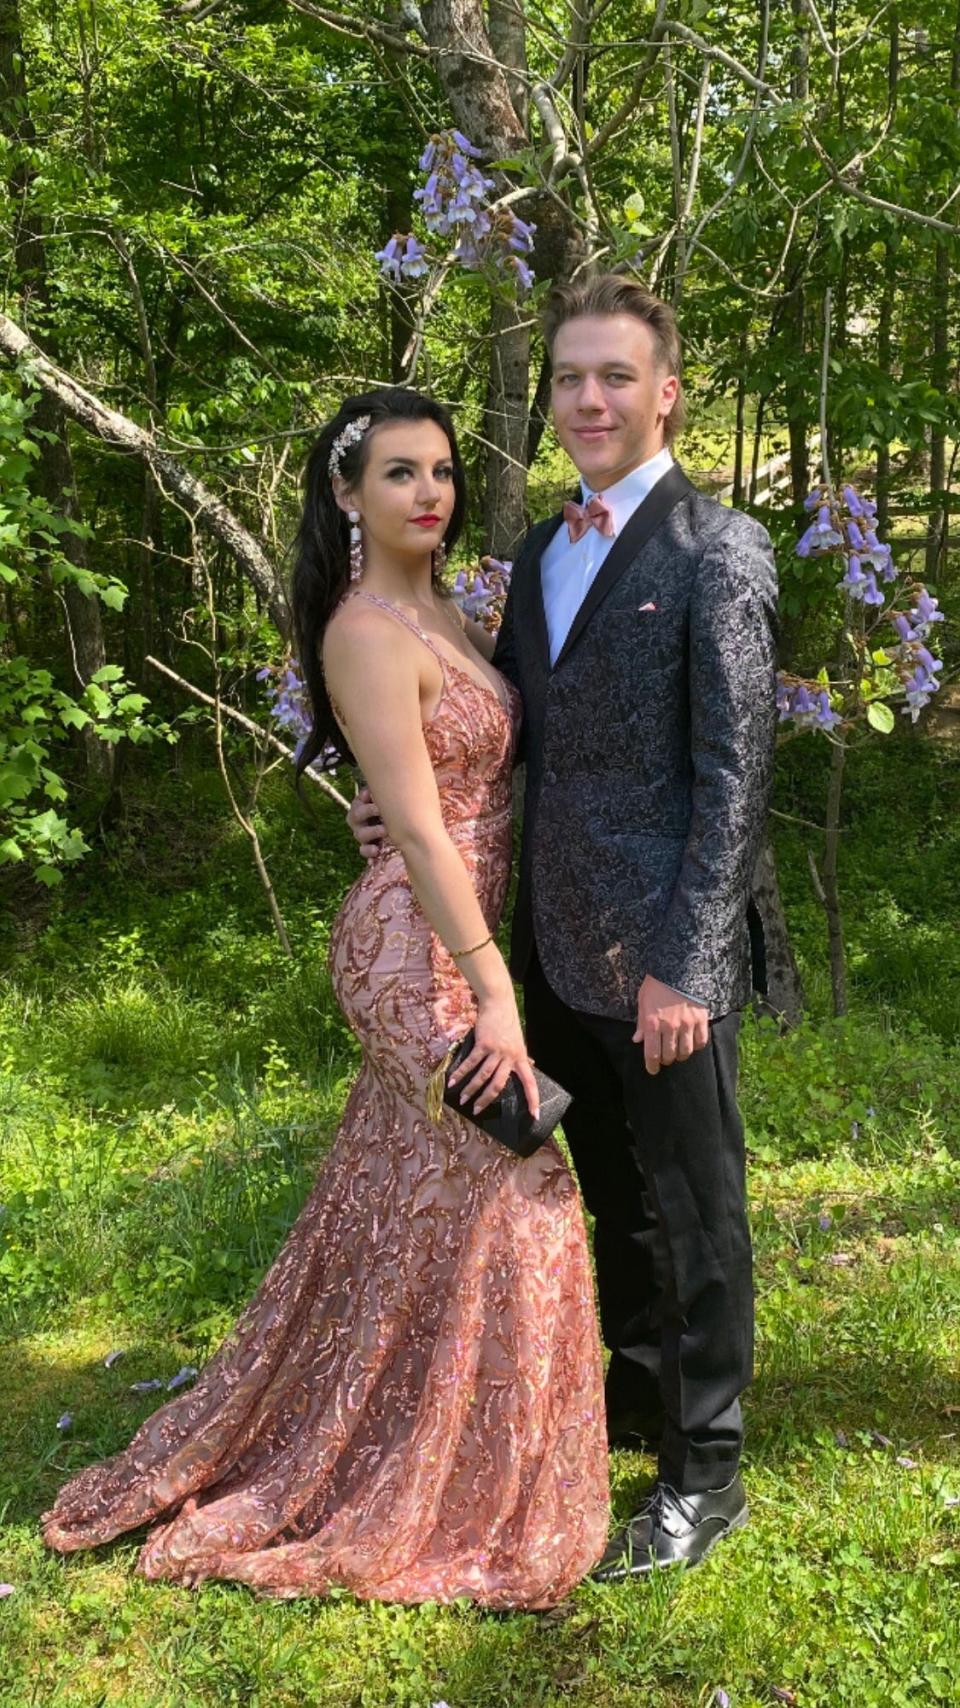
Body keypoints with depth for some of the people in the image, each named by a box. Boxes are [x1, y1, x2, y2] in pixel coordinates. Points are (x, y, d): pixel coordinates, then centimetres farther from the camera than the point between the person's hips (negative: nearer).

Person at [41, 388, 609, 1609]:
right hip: (419, 947, -9)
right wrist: (494, 992, -20)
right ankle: (463, 1508, 20)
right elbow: (418, 829, -21)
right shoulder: (368, 632, -18)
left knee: (396, 1208, 18)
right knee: (495, 1206, 2)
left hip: (449, 937, 9)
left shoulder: (436, 612, 11)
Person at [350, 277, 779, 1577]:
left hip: (665, 954, -7)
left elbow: (734, 771, -15)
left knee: (694, 1210, 7)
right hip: (561, 943, 7)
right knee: (611, 1195, 22)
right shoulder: (542, 552, 13)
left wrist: (684, 962, -19)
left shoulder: (717, 551, -10)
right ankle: (635, 1391, 42)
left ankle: (705, 1471, 24)